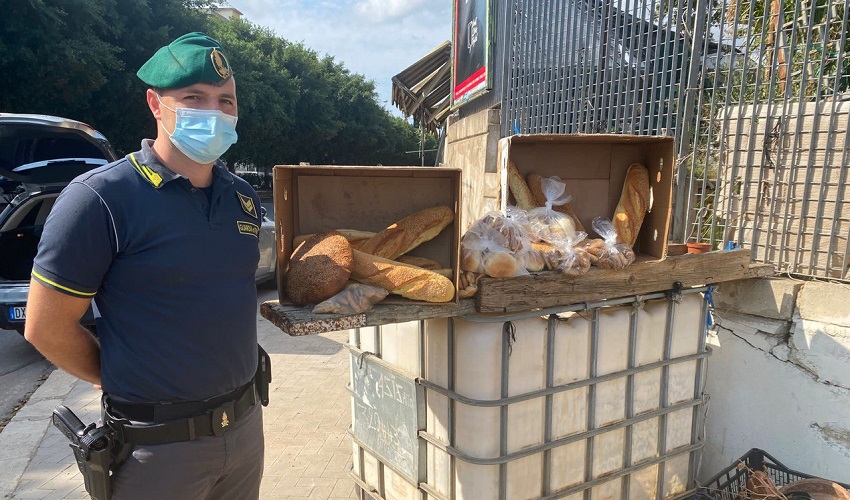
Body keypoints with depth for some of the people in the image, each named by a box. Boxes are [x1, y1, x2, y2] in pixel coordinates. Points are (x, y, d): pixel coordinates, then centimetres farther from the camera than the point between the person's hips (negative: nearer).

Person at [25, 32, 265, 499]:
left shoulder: (244, 197, 3)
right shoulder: (99, 198, -15)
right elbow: (46, 329, -10)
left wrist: (227, 369, 9)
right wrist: (127, 382, 0)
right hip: (158, 442, -5)